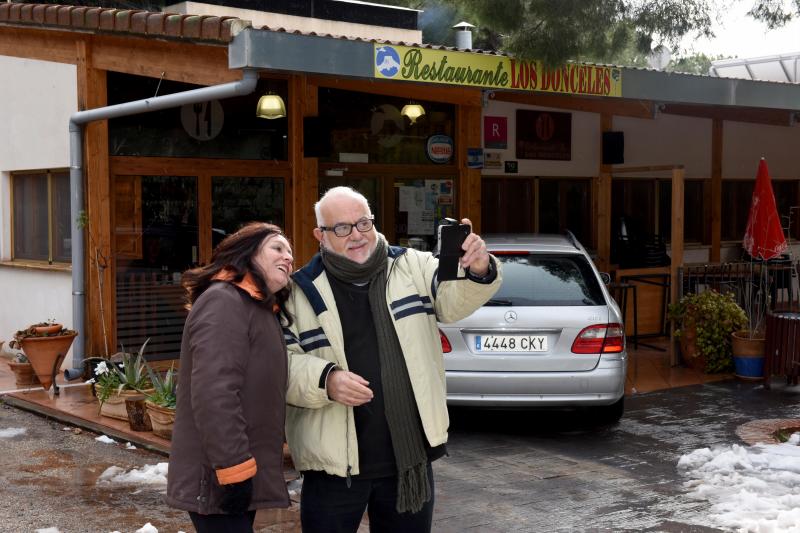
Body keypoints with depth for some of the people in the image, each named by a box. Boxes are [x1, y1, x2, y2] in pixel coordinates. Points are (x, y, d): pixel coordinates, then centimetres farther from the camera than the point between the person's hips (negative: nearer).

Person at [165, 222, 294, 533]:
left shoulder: (261, 309, 18)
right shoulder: (224, 302, -15)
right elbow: (213, 394, -25)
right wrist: (234, 469, -27)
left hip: (247, 478, 10)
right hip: (218, 481, -10)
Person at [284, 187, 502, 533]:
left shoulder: (412, 267, 4)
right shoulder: (301, 291, -2)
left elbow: (453, 299, -11)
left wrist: (478, 271, -33)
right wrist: (326, 381, -22)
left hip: (410, 458, 2)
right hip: (335, 465, -2)